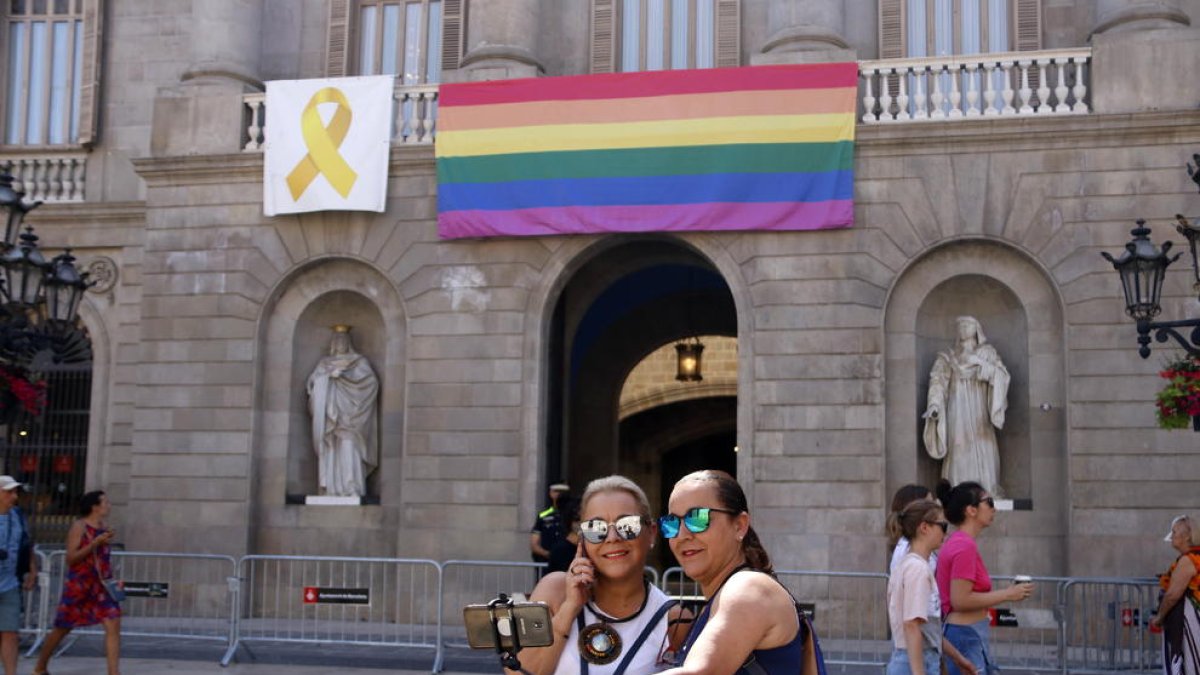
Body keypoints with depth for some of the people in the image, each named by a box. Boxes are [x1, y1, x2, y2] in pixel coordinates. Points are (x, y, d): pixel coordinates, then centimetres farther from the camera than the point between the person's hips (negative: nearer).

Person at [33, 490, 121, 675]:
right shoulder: (79, 527, -10)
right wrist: (95, 543, -23)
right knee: (61, 630, 9)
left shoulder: (105, 529, 9)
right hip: (78, 585, -5)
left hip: (102, 586, 5)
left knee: (113, 625, -11)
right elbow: (71, 559, -16)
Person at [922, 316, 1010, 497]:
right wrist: (934, 405, -15)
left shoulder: (987, 353, 13)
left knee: (984, 455, -8)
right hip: (957, 413, 0)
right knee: (960, 455, -7)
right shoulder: (948, 357, 14)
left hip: (979, 413, 0)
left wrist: (982, 363, -14)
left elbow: (1002, 376, -1)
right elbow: (938, 380, 0)